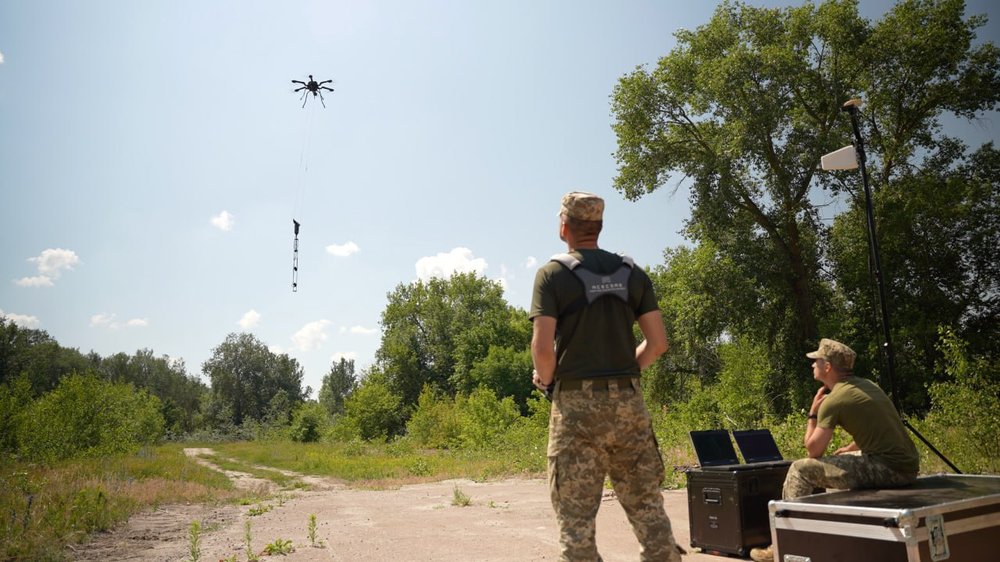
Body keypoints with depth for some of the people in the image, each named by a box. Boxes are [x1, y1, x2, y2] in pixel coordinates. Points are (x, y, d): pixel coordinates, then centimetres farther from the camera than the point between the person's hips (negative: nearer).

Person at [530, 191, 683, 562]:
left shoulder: (553, 273, -4)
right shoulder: (632, 273, 8)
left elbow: (543, 347, -12)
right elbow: (657, 342, 5)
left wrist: (546, 379, 7)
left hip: (577, 405, -4)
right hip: (628, 400, 4)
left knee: (576, 517, 4)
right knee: (648, 508, 13)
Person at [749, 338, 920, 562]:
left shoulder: (834, 400, -12)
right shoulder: (867, 384, 14)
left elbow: (813, 450, -7)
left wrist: (812, 414, 2)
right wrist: (851, 449, 27)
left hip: (888, 468, -9)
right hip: (907, 465, 9)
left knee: (801, 470, -6)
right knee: (841, 459, 33)